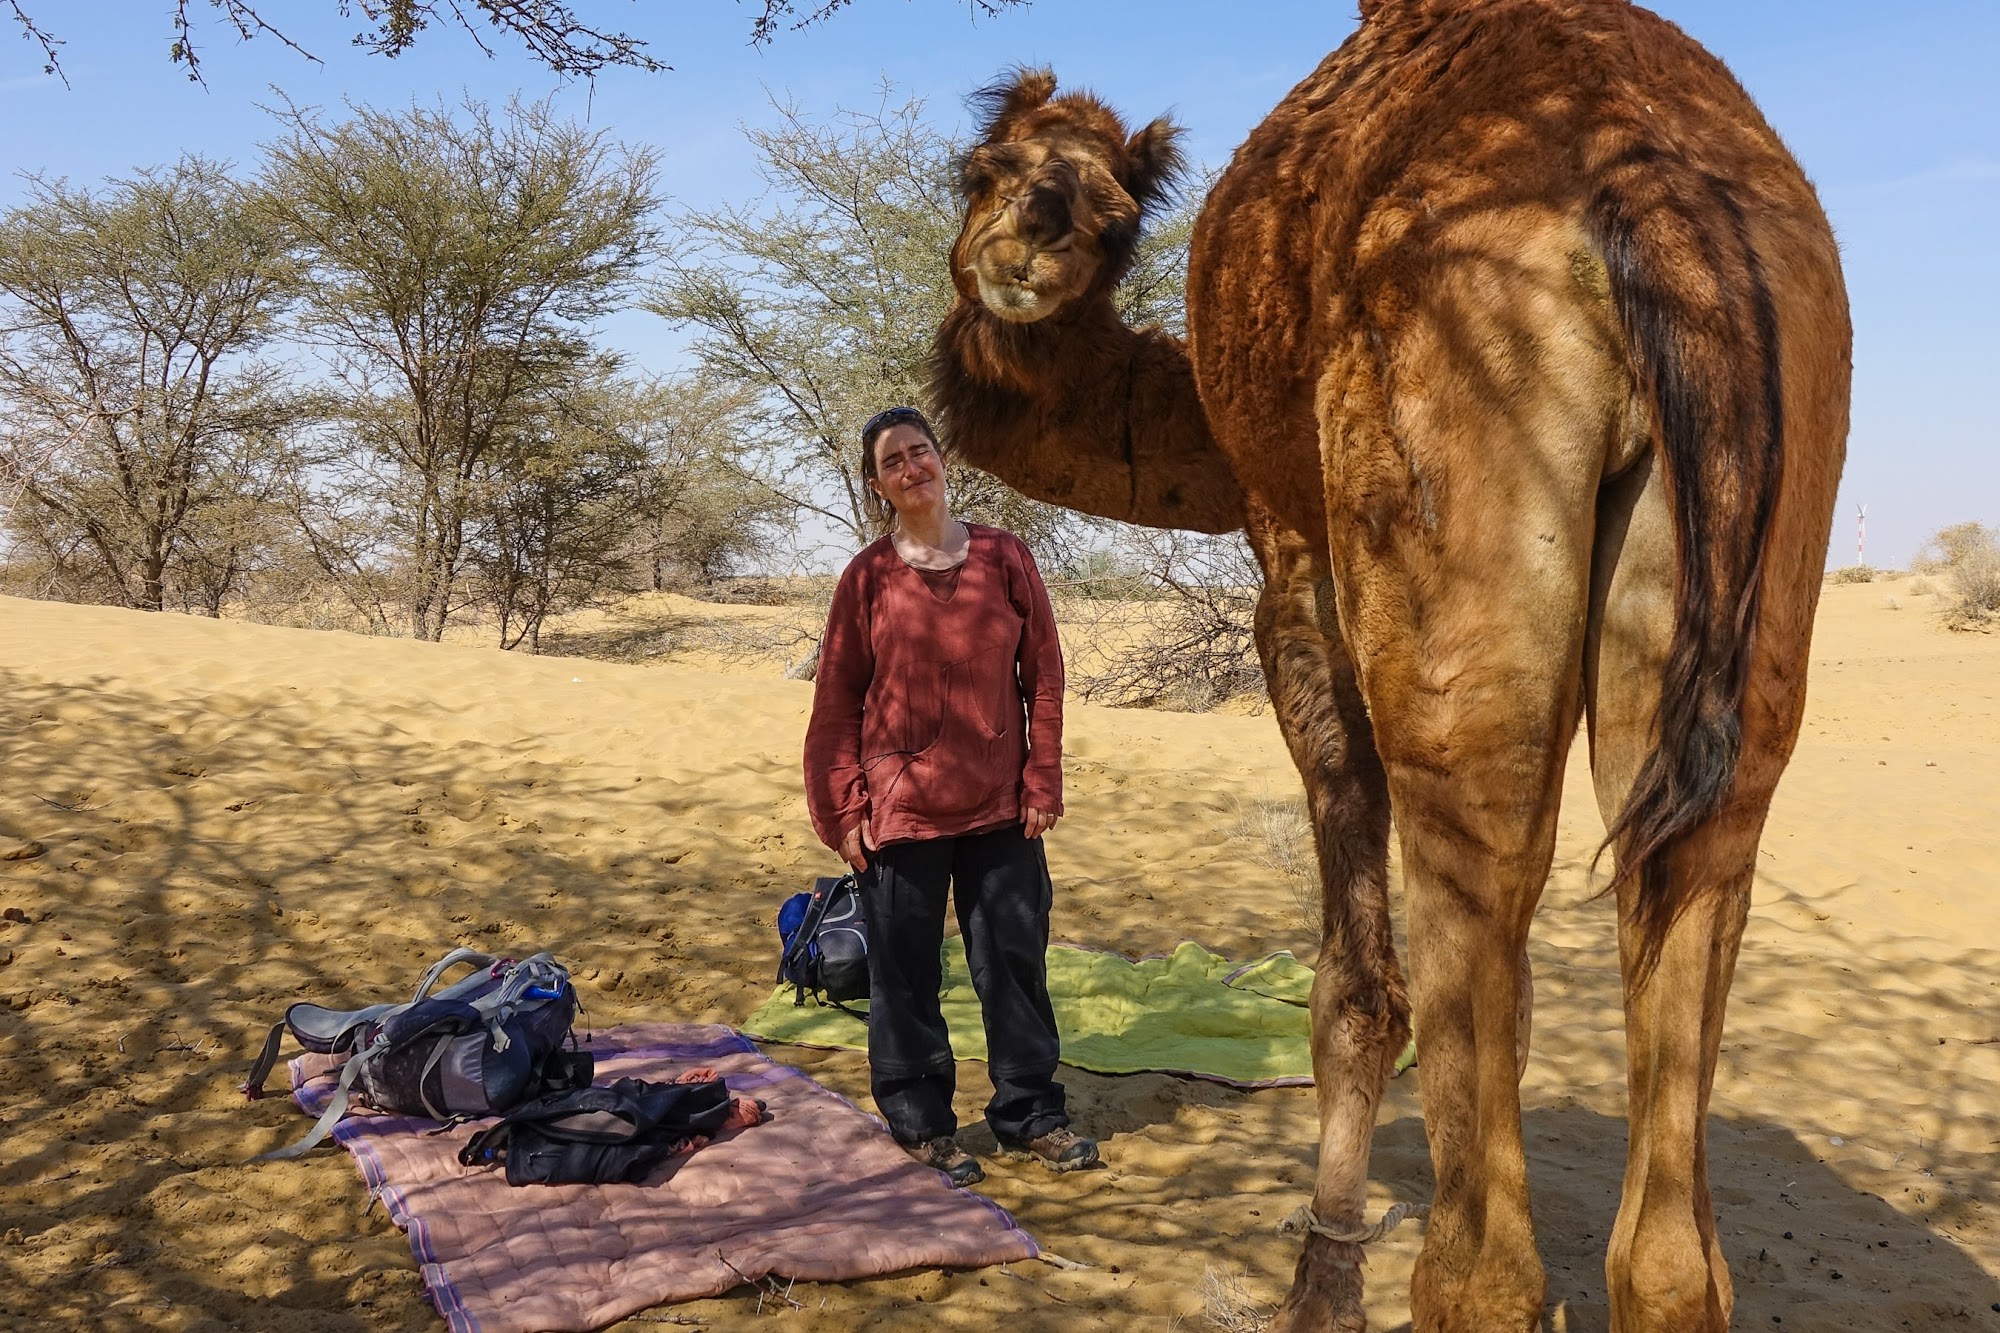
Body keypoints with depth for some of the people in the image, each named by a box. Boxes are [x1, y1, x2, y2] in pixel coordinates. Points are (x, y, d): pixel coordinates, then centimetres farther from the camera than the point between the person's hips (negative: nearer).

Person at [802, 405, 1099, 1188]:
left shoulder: (1004, 557, 1)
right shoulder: (867, 576, -1)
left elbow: (1044, 675, 3)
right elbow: (837, 701, -1)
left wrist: (1043, 782, -1)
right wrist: (844, 811, -5)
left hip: (1000, 808, 2)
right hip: (899, 808, -1)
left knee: (1014, 962, 10)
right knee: (906, 974, 7)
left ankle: (1030, 1114, 26)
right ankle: (920, 1123, 24)